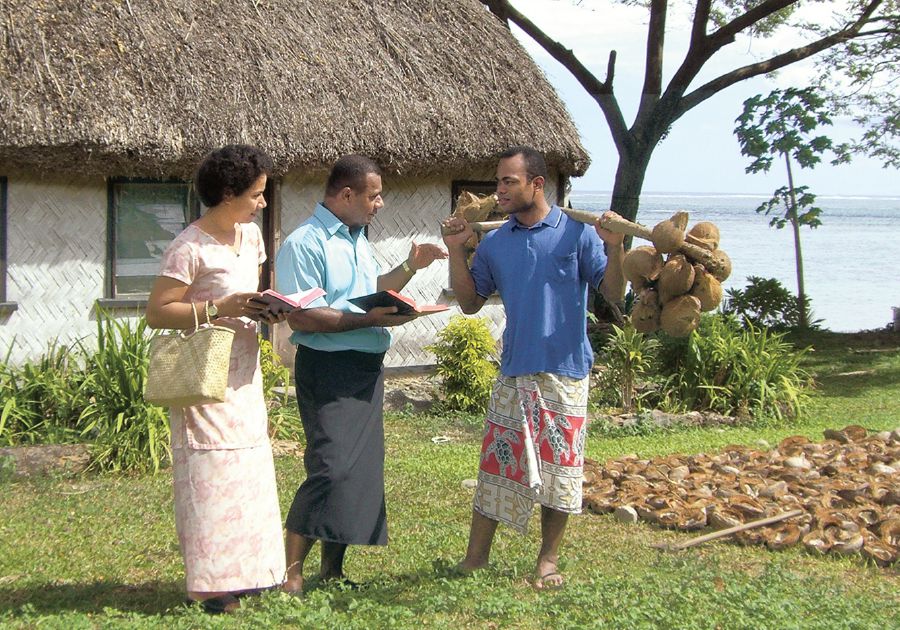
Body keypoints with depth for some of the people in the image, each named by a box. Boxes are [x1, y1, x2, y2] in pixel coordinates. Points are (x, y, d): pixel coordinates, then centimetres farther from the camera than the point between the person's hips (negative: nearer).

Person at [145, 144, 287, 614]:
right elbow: (156, 312, -16)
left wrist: (264, 308, 2)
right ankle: (210, 587, -2)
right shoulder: (190, 248, -15)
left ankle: (239, 574, 18)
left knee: (246, 475, 10)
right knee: (212, 477, -7)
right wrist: (219, 308, -23)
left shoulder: (250, 235, 10)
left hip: (244, 378, 9)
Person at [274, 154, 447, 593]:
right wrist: (370, 319, -25)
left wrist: (409, 268, 14)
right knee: (330, 467, -15)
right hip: (327, 369, -9)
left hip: (367, 367, 9)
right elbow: (300, 317, -21)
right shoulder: (305, 244, -13)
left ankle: (332, 572, 19)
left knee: (361, 467, 10)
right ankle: (291, 573, -7)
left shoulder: (359, 240, 16)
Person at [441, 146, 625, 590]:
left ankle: (548, 560, 17)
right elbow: (470, 302, 12)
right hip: (513, 373, 3)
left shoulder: (576, 233, -3)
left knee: (559, 468, 4)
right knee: (497, 464, 3)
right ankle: (475, 558, 10)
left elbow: (613, 293, -5)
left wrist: (614, 248, -21)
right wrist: (456, 252, 2)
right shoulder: (494, 243, 9)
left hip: (564, 373, -3)